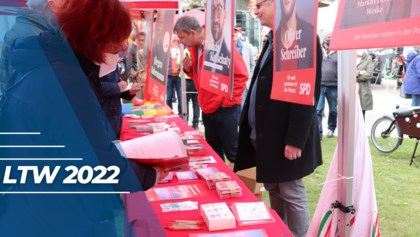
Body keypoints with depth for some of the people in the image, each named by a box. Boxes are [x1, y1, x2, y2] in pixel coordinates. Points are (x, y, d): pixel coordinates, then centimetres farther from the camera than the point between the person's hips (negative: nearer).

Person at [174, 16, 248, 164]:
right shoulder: (193, 48, 7)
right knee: (213, 152, 16)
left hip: (224, 108, -7)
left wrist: (229, 101, -13)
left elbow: (241, 74, -16)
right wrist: (188, 69, -1)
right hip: (207, 108, 8)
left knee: (232, 153, 1)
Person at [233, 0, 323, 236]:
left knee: (292, 194, 4)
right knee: (274, 190, 17)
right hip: (263, 134, 9)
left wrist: (296, 139, -21)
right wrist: (254, 129, 16)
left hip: (284, 137, -9)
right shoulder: (272, 41, 16)